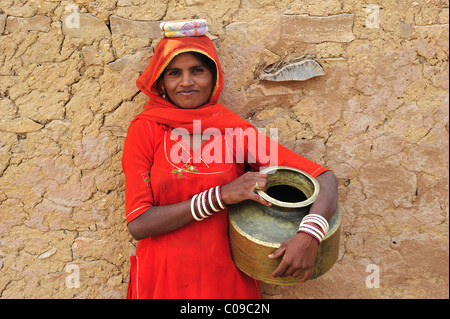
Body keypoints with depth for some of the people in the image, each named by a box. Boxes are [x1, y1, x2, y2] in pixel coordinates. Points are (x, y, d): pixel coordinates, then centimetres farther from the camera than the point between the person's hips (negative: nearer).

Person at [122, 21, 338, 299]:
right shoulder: (145, 129, -7)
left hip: (227, 280, 1)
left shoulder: (236, 130, -7)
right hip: (162, 279, 0)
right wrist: (221, 196, -21)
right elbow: (138, 224, -13)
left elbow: (326, 179, -9)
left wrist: (309, 235, -28)